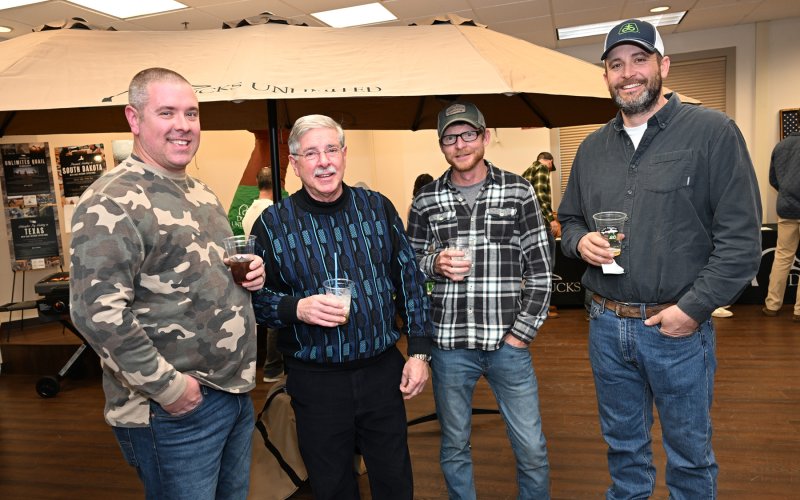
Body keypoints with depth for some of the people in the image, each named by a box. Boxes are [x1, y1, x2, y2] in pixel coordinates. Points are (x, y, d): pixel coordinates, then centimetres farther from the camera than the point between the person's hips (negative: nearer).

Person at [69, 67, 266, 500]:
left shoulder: (202, 194, 12)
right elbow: (98, 312, -24)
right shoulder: (111, 203, -16)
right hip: (175, 410, -8)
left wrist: (248, 272, 2)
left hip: (237, 392, 8)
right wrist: (168, 386, -21)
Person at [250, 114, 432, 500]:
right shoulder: (273, 223, -5)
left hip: (383, 370, 2)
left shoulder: (378, 208, 0)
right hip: (315, 379, -1)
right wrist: (297, 308, -21)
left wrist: (419, 352, 1)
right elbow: (257, 298, -1)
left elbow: (410, 280, 4)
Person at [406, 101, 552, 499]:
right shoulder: (425, 201, 3)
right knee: (454, 448, 15)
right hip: (449, 345, 1)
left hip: (508, 343, -1)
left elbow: (540, 269, 1)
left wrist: (522, 331, -5)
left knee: (532, 450, 9)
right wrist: (435, 263, -11)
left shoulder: (518, 191, 1)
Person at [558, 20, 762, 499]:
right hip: (607, 325, 4)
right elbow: (569, 219, 17)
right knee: (624, 447, 21)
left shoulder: (713, 132, -7)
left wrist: (693, 309, -16)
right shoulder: (593, 147, 8)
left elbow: (741, 237, -11)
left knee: (689, 453, 15)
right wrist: (581, 241, -5)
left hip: (678, 326, -4)